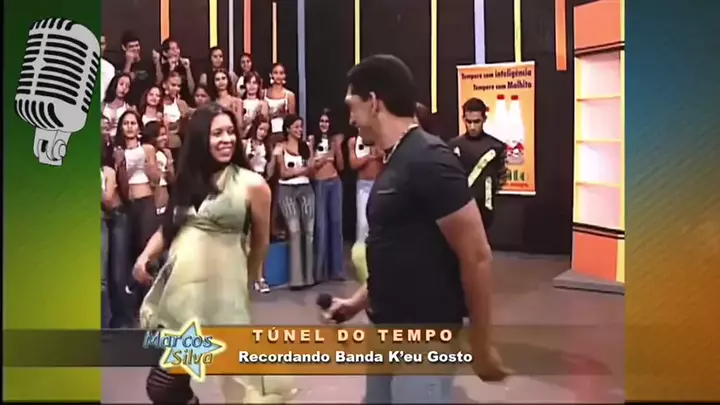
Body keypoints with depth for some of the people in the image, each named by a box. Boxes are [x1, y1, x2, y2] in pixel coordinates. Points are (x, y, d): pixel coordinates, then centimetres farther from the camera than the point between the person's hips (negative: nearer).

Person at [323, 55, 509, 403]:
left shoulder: (428, 160, -19)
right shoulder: (392, 165, 9)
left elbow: (476, 257, -19)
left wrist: (481, 347, -14)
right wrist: (357, 302, 15)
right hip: (385, 334, 9)